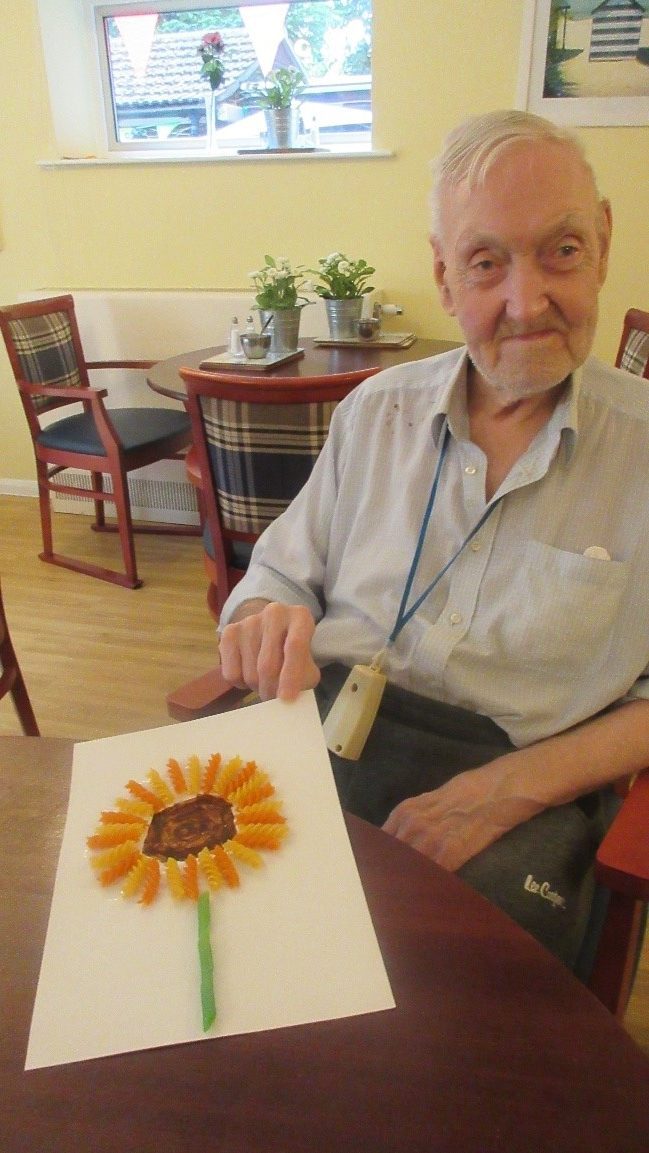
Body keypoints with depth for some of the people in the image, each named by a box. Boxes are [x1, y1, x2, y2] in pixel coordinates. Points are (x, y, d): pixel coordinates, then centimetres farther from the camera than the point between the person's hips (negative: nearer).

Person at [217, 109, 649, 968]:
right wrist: (269, 619, -12)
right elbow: (282, 573, 13)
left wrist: (507, 789, -17)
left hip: (524, 784, -2)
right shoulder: (375, 411, 9)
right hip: (325, 731, 3)